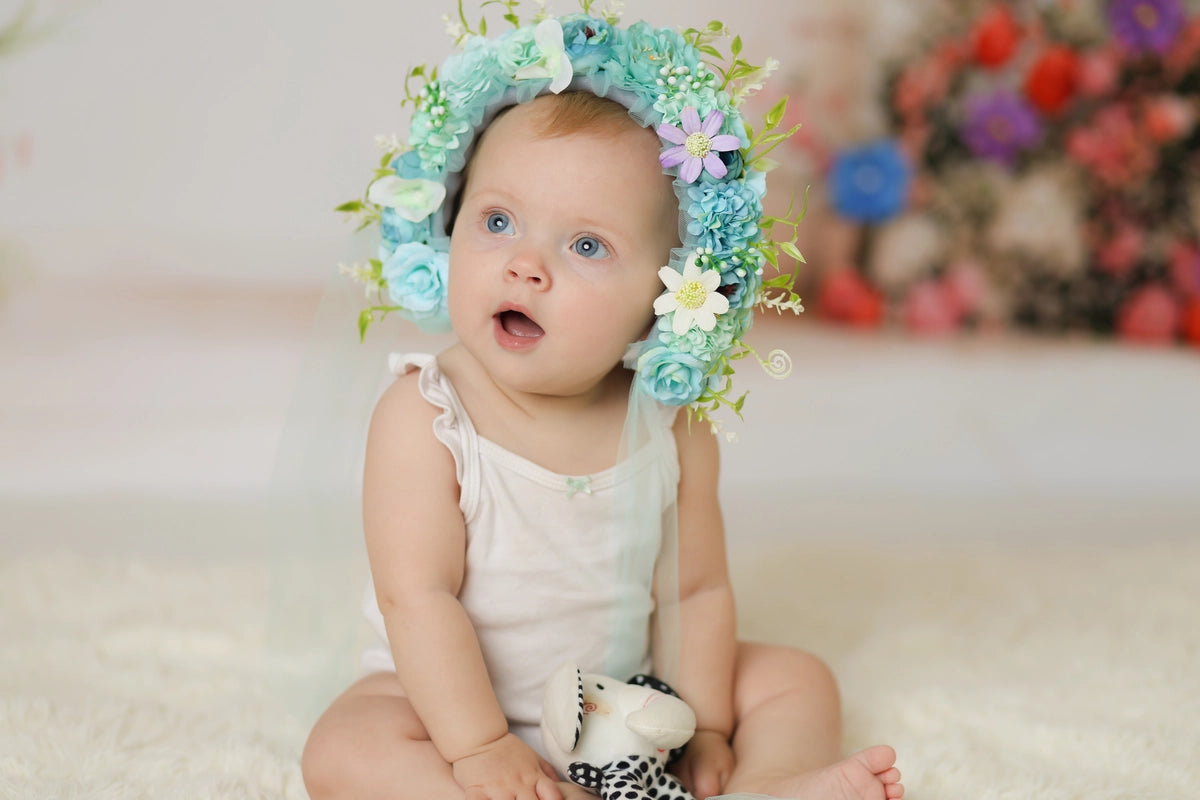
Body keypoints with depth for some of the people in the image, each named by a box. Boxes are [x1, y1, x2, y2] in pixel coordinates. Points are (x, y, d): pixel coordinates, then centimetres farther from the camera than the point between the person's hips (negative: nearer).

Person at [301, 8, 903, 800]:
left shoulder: (670, 429, -11)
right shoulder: (423, 420, -21)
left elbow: (697, 591, -5)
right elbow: (417, 596, -24)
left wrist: (704, 731, -11)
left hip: (631, 693, 3)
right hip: (452, 697, -3)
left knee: (796, 678, -2)